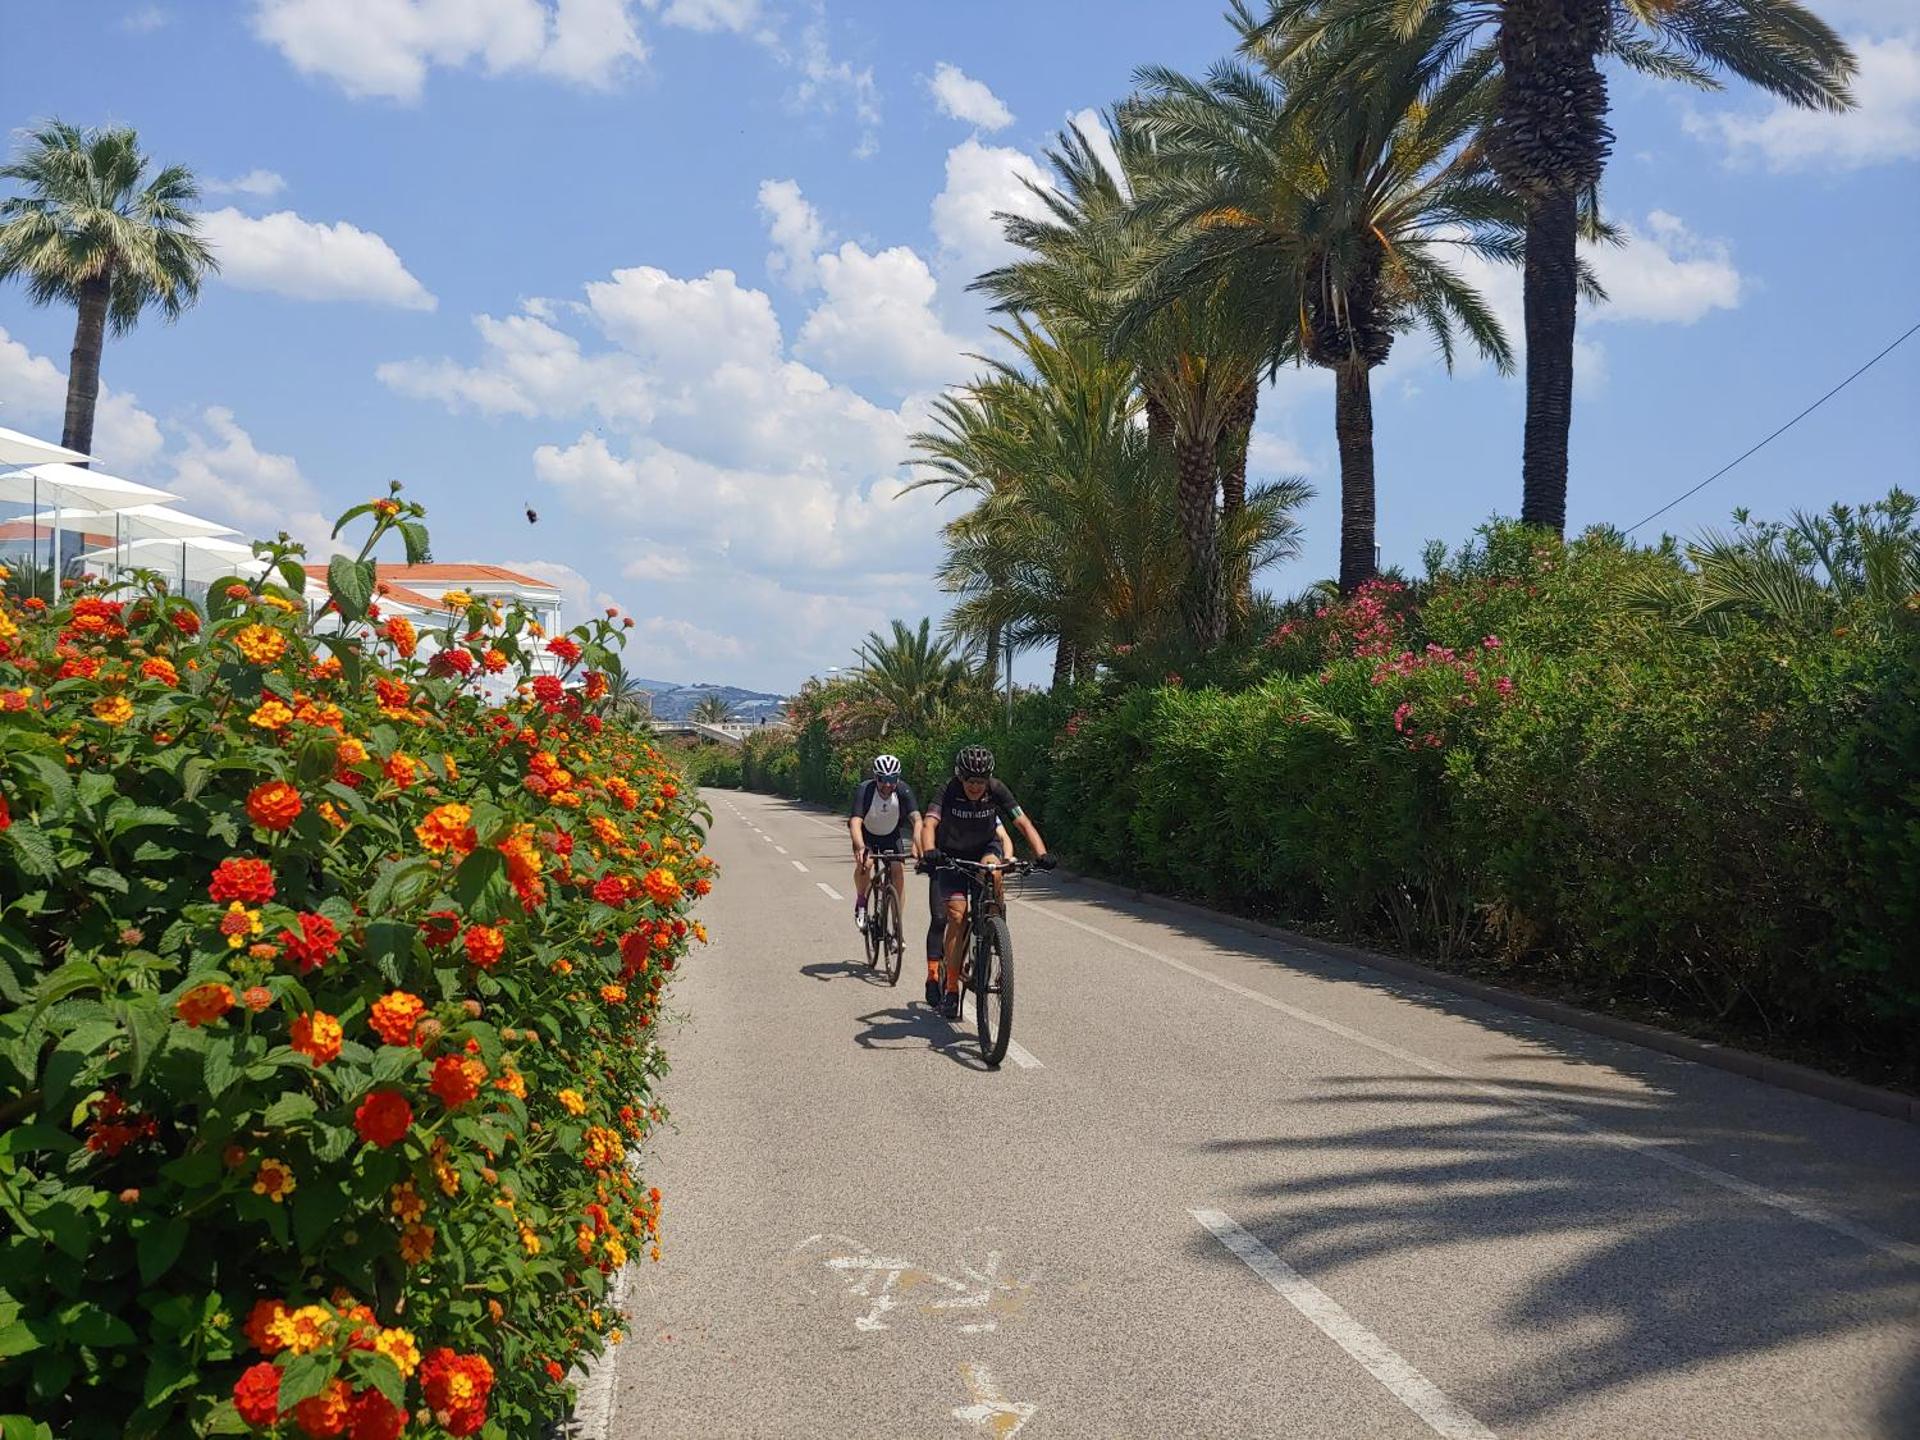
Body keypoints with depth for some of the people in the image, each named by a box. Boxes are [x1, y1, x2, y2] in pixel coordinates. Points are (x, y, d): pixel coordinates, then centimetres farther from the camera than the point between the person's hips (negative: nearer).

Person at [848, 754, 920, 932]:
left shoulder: (903, 791, -27)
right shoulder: (864, 790, -32)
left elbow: (917, 820, -37)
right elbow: (855, 822, -43)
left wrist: (916, 844, -54)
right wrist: (860, 848, -60)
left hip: (891, 834, 2)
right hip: (866, 833, -2)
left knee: (898, 871, -14)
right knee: (864, 863, -28)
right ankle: (861, 901, 1)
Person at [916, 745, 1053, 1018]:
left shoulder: (997, 790, -20)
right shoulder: (950, 791, -25)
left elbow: (1023, 822, -24)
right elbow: (929, 824, -38)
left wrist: (1042, 853, -39)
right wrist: (929, 851, -59)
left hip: (985, 848, 2)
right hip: (952, 856, -1)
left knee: (991, 868, -35)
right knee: (956, 917, -13)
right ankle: (951, 989, -6)